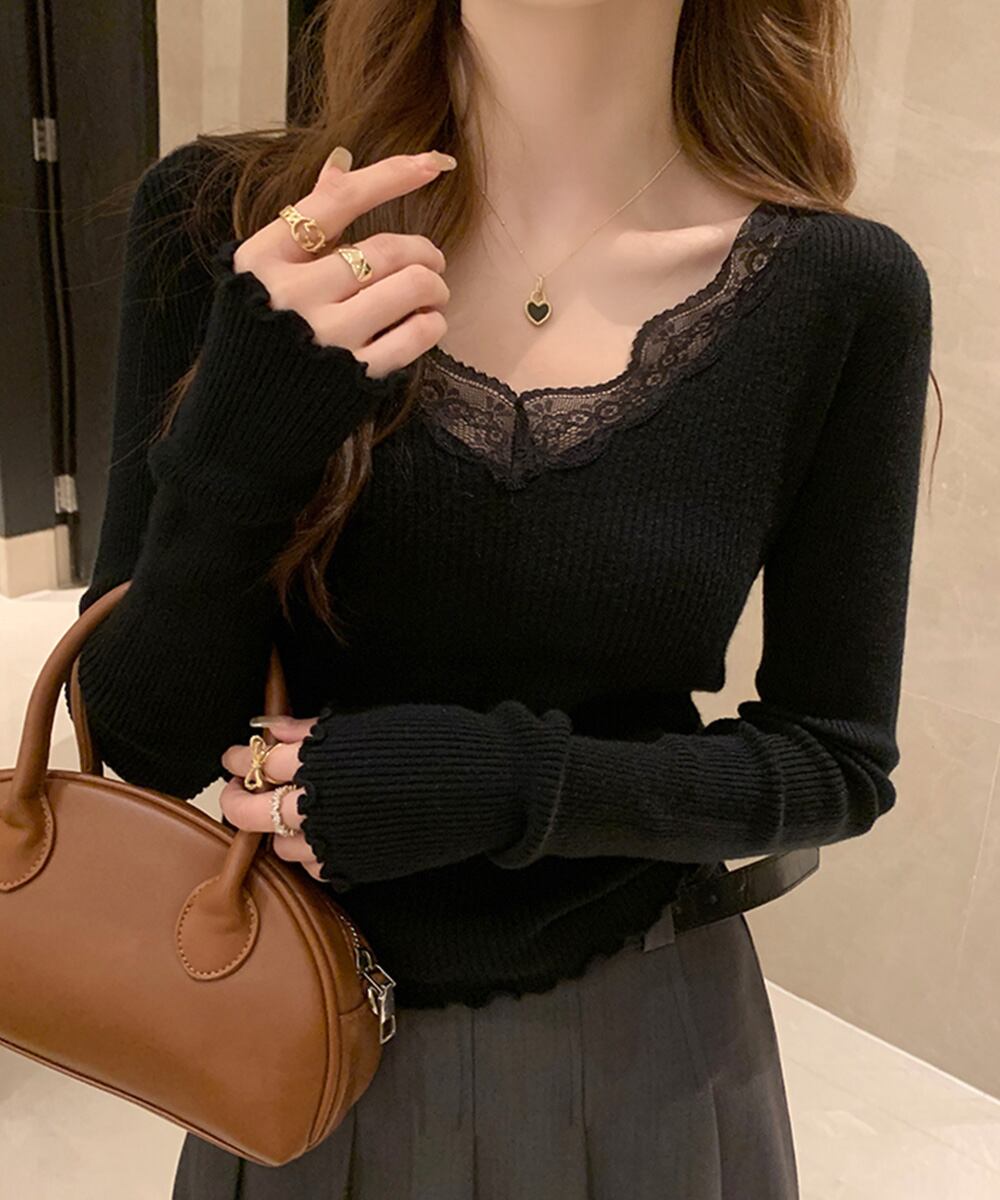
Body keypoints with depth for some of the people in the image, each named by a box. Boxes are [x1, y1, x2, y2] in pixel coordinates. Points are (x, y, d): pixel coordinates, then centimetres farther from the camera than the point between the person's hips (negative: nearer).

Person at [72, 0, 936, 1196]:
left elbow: (838, 760, -7)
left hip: (641, 1046, 0)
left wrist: (505, 786, -22)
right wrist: (238, 452, -29)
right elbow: (145, 741, -11)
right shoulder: (222, 221, -13)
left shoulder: (839, 290, -14)